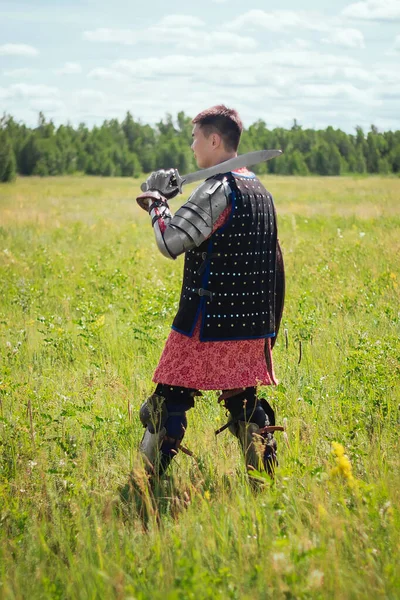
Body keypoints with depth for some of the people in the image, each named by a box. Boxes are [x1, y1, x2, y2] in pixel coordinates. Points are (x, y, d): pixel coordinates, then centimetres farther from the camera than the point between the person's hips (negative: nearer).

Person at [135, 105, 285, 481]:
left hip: (206, 327, -8)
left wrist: (156, 200, -3)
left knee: (168, 403, -1)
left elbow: (170, 242, -17)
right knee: (243, 401, 16)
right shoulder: (260, 192, 13)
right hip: (251, 326, 8)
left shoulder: (217, 190, -15)